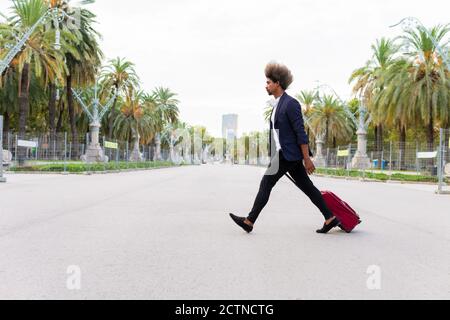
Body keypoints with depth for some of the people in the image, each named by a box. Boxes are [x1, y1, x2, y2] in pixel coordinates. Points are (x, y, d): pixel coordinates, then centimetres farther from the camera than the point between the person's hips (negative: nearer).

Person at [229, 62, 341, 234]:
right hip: (283, 153, 10)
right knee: (307, 186, 9)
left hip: (287, 154, -10)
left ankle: (249, 221, 5)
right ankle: (330, 218, 13)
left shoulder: (290, 103, -14)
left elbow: (301, 133, -17)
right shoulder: (278, 104, 16)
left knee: (265, 185, -3)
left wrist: (307, 159, -17)